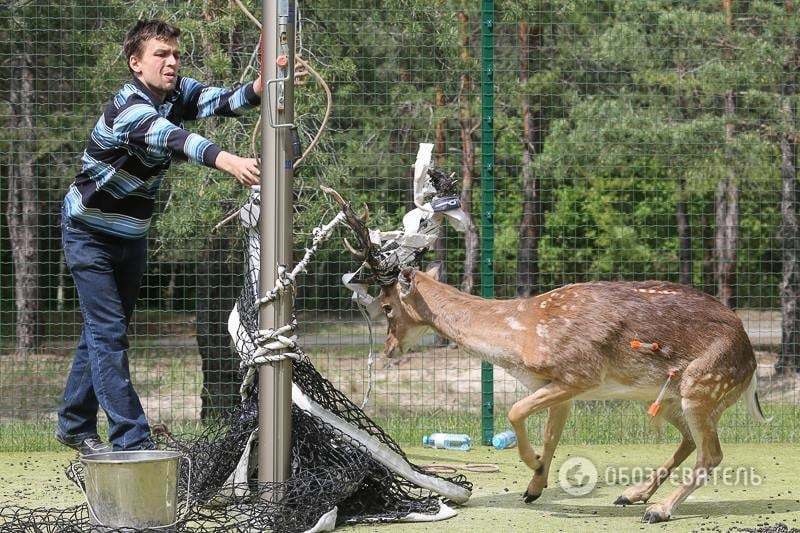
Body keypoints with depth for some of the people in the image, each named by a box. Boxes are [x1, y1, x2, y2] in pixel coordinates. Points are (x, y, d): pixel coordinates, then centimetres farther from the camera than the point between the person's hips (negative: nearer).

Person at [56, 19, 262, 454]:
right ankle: (131, 441, -16)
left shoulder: (177, 93, -6)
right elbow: (171, 139, -49)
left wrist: (263, 84, -45)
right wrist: (228, 161, -66)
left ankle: (74, 426, 27)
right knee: (108, 332, -12)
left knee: (102, 330, 14)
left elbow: (224, 102, -24)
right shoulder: (128, 108, -29)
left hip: (131, 235, 8)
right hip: (89, 233, -8)